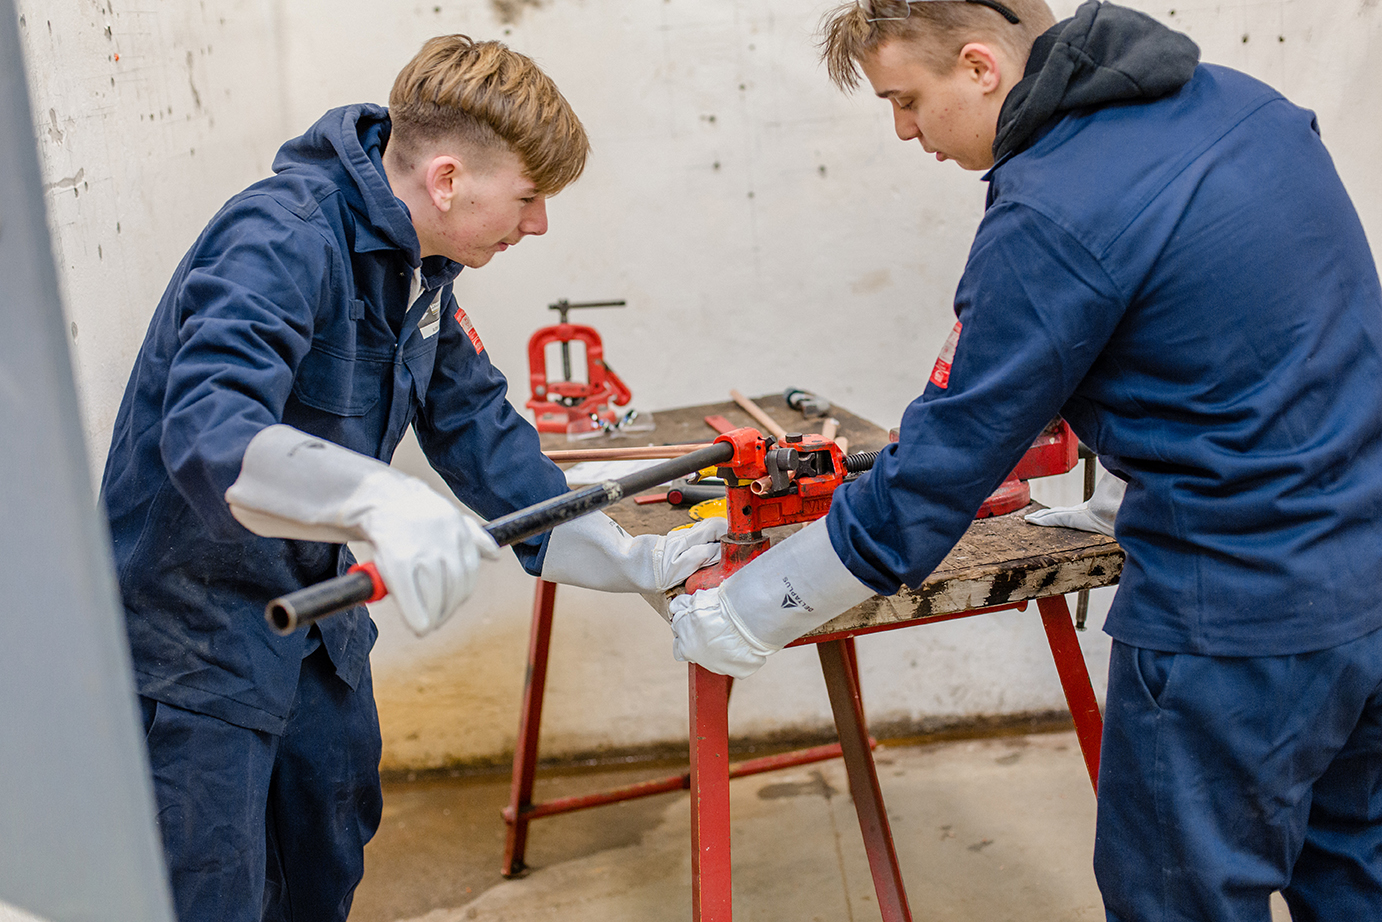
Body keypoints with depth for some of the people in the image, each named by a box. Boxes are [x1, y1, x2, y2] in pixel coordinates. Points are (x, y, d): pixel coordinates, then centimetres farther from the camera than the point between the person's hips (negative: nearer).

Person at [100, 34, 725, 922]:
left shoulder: (418, 264, 1)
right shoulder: (281, 239, -28)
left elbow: (477, 429, 6)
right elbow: (204, 430, -43)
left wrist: (634, 563, 1)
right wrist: (378, 498, -62)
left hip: (314, 607, 8)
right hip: (195, 626, -8)